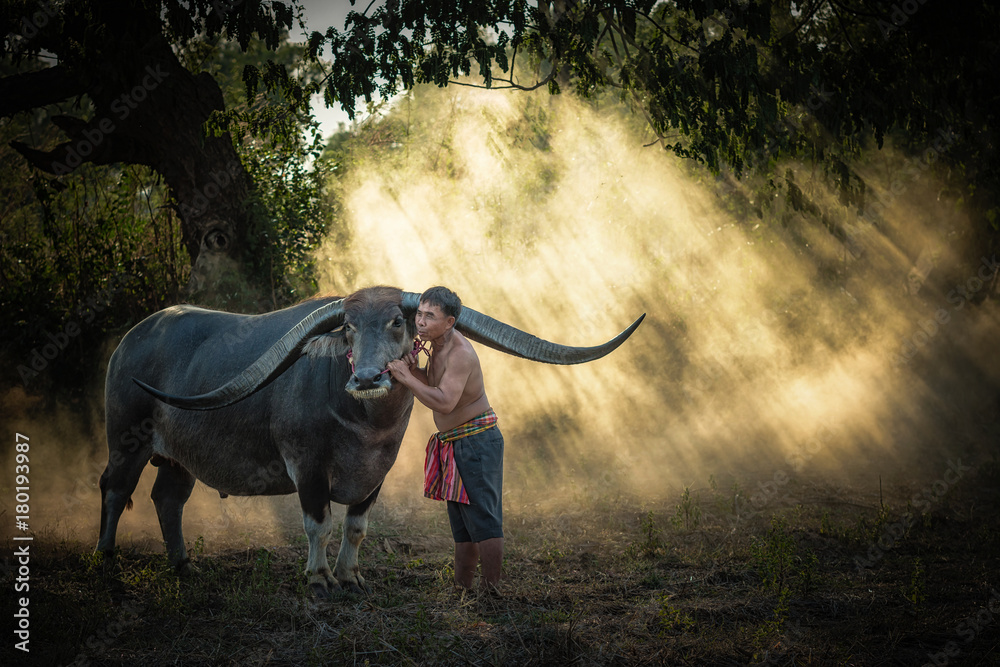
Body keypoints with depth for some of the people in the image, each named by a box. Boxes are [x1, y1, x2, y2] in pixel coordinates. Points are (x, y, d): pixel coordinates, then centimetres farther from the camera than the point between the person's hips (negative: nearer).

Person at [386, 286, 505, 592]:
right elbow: (434, 386, 12)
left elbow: (444, 402, -32)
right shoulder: (439, 343, 7)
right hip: (452, 443, 10)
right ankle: (462, 588, 23)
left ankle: (491, 590, -6)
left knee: (483, 519, -8)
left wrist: (406, 378, -28)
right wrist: (414, 370, -7)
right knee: (461, 521, 15)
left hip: (476, 440, -10)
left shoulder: (461, 353, -22)